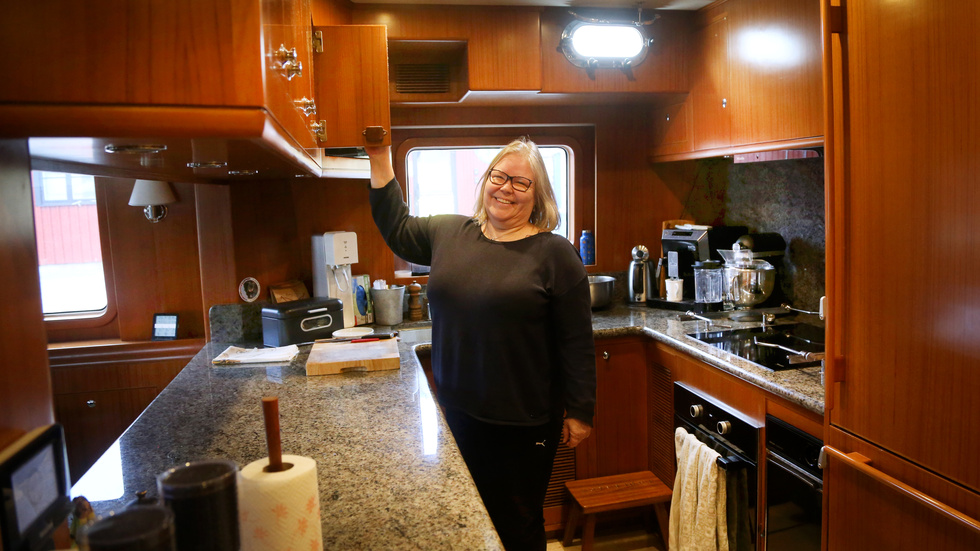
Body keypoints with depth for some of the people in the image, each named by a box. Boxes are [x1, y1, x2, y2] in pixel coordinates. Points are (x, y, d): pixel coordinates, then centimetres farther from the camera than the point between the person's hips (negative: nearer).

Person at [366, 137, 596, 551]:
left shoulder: (555, 253, -9)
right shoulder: (449, 232, 4)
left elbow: (577, 343, -8)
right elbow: (397, 229, 19)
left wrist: (579, 412, -7)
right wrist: (380, 159, 13)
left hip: (523, 423, -4)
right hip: (456, 411, 5)